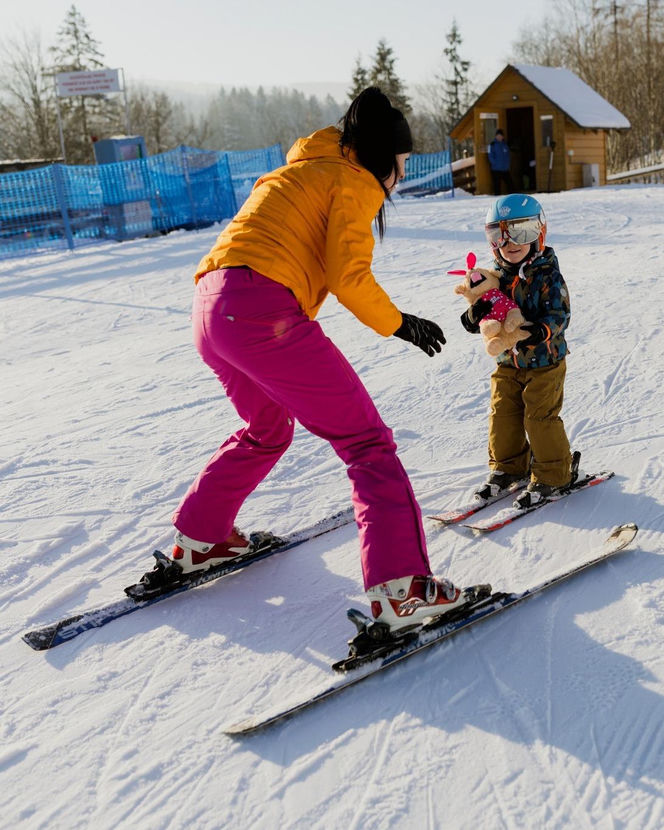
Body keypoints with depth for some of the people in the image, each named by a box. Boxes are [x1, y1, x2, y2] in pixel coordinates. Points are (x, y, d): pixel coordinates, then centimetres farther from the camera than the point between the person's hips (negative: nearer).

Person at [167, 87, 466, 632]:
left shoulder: (303, 170, 31)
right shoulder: (354, 180, 5)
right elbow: (348, 276, -6)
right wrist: (400, 325, 4)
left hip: (211, 310, 9)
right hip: (263, 311, -9)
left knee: (267, 431, 30)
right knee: (365, 441, -6)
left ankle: (197, 540, 38)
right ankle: (399, 588, -14)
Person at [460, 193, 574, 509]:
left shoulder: (548, 276, -12)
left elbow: (559, 316, -20)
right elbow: (472, 323, -1)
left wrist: (537, 331, -39)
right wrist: (476, 314, -25)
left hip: (545, 362, -5)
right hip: (507, 362, 5)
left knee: (540, 418, -2)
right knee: (503, 415, 8)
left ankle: (551, 474, 14)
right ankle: (507, 467, 28)